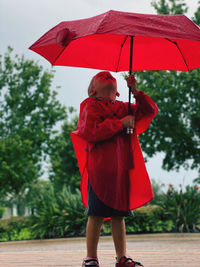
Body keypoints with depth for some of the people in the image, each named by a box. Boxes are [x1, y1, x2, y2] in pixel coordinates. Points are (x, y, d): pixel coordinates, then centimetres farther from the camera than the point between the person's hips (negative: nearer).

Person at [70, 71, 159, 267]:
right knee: (96, 215, -5)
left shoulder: (123, 107, 21)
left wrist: (135, 92, 2)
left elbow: (150, 110, 16)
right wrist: (120, 123, -10)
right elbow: (92, 132, -12)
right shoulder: (90, 106, 3)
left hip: (121, 168, 5)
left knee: (119, 214, 8)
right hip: (99, 168, -5)